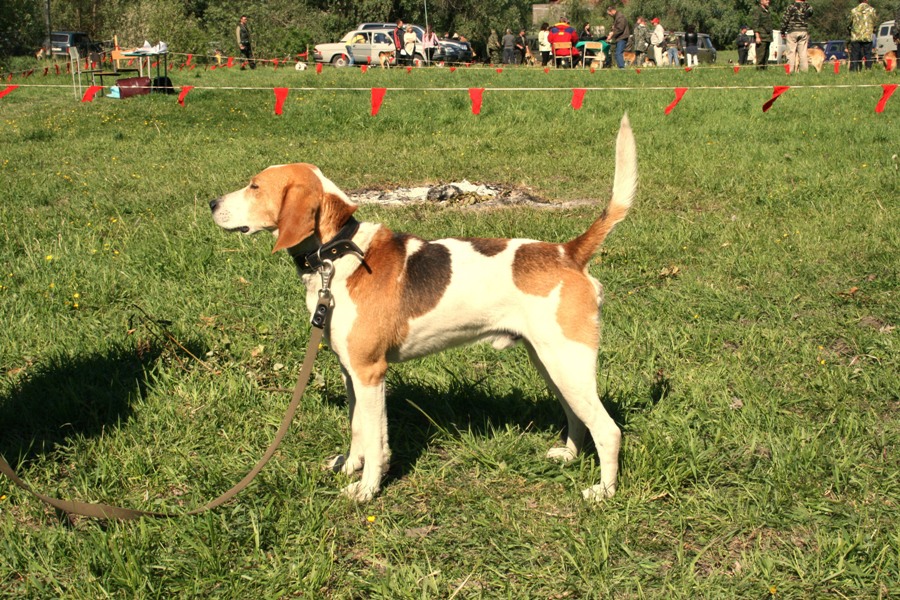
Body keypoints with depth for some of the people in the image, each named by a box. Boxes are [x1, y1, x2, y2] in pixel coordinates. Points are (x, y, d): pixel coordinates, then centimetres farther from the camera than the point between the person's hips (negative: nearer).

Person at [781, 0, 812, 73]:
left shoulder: (791, 7, -6)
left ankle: (791, 70, -6)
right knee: (803, 52, 6)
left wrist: (783, 31, 4)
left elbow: (785, 20, -5)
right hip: (804, 31, 3)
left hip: (792, 32, -3)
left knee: (791, 51, -2)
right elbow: (810, 14, 25)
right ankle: (804, 69, 3)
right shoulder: (808, 7, 3)